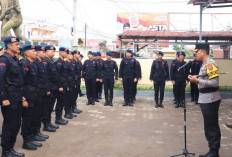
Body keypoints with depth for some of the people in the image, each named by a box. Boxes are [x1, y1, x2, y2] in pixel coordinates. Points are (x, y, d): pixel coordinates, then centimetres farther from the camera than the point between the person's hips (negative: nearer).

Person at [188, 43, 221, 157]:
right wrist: (196, 80, 8)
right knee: (209, 126, 15)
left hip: (210, 100, -10)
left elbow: (215, 83, -22)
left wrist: (198, 81, -22)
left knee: (211, 127, -2)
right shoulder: (205, 64, 14)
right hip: (205, 99, 10)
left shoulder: (210, 64, -16)